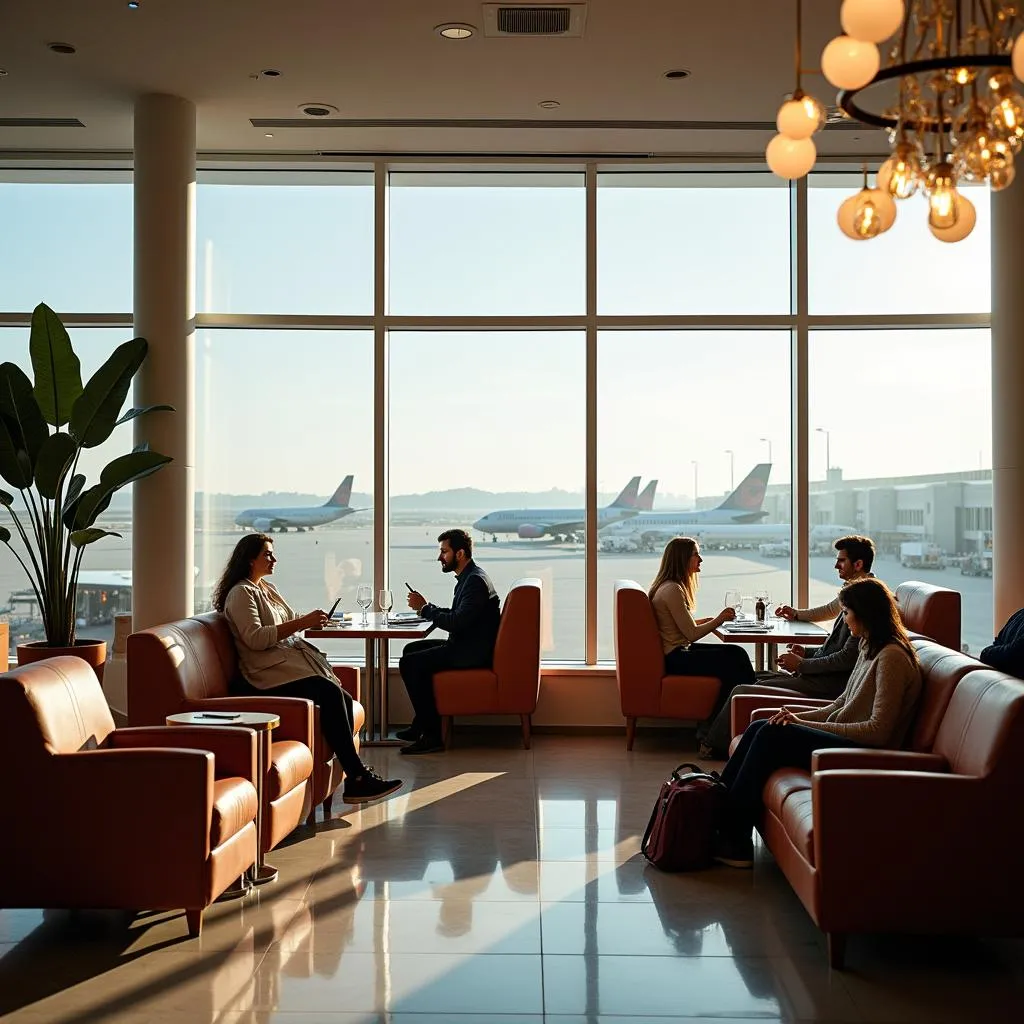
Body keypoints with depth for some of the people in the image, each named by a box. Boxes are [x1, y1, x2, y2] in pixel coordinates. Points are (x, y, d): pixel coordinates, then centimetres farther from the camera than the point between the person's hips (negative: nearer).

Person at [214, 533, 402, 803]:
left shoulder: (268, 588, 25)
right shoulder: (241, 593, -2)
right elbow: (255, 638, -16)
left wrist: (310, 621, 9)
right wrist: (302, 623, -18)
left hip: (296, 662, 9)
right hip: (271, 673, -9)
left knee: (342, 699, -17)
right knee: (330, 693, -29)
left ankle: (355, 777, -22)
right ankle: (358, 777, -26)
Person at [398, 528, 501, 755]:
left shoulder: (476, 581, -19)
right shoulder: (468, 577, 14)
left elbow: (457, 623, -26)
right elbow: (456, 615, 19)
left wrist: (425, 608, -14)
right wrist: (426, 607, 7)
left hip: (473, 654, -11)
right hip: (465, 645, 11)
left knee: (410, 664, -16)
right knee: (412, 649, 18)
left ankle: (431, 735, -13)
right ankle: (421, 724, 19)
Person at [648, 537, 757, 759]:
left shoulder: (674, 586, 14)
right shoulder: (672, 590, -17)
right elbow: (692, 633, -17)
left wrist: (715, 619, 8)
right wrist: (719, 620, -4)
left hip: (679, 651, 10)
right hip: (675, 659, -10)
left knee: (736, 653, 2)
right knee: (733, 665, -13)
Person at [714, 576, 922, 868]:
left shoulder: (892, 657, -15)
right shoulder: (870, 648, 15)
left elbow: (878, 731, -21)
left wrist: (810, 725, -17)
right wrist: (800, 717, 1)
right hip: (842, 737, 9)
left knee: (771, 735, -21)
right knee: (759, 728, -6)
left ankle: (733, 841, -16)